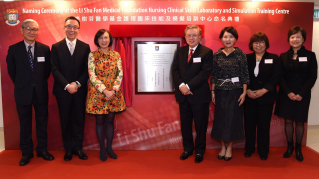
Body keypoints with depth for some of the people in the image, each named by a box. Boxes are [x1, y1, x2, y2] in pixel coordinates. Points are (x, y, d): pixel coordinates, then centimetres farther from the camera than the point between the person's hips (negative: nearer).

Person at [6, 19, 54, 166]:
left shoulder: (45, 49, -1)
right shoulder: (13, 49, -2)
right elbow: (11, 71, 6)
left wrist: (40, 83, 6)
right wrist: (21, 85, 6)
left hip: (41, 92, 1)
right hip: (22, 92, 0)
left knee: (42, 121, 10)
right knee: (25, 123, 10)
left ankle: (42, 150, 25)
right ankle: (26, 152, 23)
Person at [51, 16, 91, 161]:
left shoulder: (85, 47, 4)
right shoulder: (56, 47, 2)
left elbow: (87, 69, 0)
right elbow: (55, 69, -4)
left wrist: (77, 84, -14)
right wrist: (67, 85, -15)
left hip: (79, 90, 1)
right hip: (63, 90, 0)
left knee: (79, 119, 7)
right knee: (65, 120, 8)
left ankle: (78, 147, 21)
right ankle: (68, 149, 21)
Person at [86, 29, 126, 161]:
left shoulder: (116, 55, 4)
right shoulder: (92, 55, -2)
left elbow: (120, 74, -1)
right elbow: (92, 76, -9)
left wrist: (113, 90, -14)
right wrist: (105, 91, -17)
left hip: (114, 93, 2)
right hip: (97, 93, -2)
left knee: (110, 120, 10)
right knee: (100, 121, 8)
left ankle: (109, 147, 25)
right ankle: (102, 148, 22)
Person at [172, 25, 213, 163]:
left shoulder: (207, 52, -5)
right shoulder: (180, 51, 10)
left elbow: (205, 73, -14)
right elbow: (175, 70, 4)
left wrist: (188, 86, -18)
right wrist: (181, 85, -12)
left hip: (199, 95, -4)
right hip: (183, 94, 4)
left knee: (200, 124, 8)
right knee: (185, 123, 14)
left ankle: (199, 150, 26)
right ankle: (188, 148, 31)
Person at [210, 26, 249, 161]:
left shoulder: (240, 54, -3)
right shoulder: (217, 54, 3)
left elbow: (244, 75, -3)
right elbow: (213, 75, 6)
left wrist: (244, 92, -7)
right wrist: (212, 91, 4)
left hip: (235, 91, -2)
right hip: (220, 92, 2)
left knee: (233, 118, 4)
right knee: (220, 118, 7)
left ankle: (229, 148, 20)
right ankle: (222, 146, 24)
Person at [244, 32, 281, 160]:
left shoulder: (273, 58, 4)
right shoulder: (246, 58, 6)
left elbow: (276, 77, -4)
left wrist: (263, 91, -14)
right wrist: (247, 90, -12)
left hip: (266, 97, -1)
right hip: (249, 97, 1)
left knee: (264, 124, 5)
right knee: (249, 123, 7)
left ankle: (263, 151, 20)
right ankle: (249, 149, 22)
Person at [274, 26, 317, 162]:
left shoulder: (310, 55, 0)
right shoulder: (283, 56, 4)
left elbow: (313, 77, -4)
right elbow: (280, 76, 0)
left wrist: (301, 94, -13)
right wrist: (288, 92, -12)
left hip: (302, 95, -1)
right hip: (286, 94, 1)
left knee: (299, 121, 7)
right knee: (288, 120, 7)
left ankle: (298, 148, 22)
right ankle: (290, 146, 22)